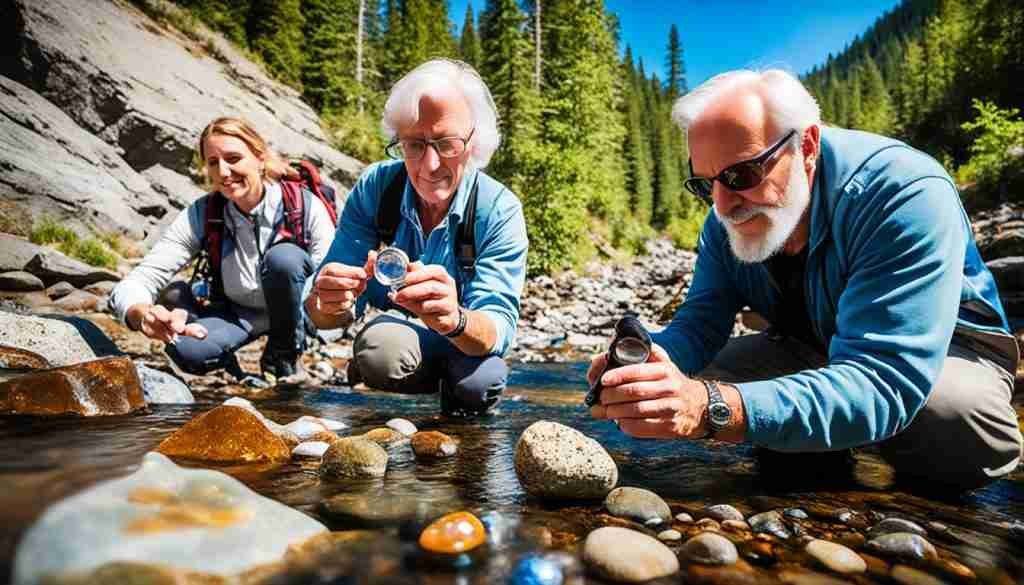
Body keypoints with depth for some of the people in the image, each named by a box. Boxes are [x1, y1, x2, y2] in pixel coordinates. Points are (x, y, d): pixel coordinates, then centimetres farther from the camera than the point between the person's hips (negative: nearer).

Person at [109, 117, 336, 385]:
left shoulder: (305, 207, -23)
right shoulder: (200, 216, -17)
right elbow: (132, 285, -24)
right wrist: (144, 315, -47)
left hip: (296, 311, -1)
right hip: (237, 314, 2)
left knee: (282, 257, -33)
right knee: (186, 349, -30)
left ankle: (287, 356, -8)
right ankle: (236, 370, 7)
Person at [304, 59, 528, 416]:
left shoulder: (500, 211, -21)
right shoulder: (374, 187, -15)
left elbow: (498, 327, -30)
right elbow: (320, 311, -16)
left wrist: (455, 320, -54)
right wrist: (331, 304, -42)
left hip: (468, 349, 0)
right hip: (395, 335, 1)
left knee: (477, 384, -33)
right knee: (379, 346, -33)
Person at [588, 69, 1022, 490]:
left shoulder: (905, 196, -34)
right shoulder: (728, 218, -15)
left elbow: (882, 382, -43)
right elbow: (699, 324, -14)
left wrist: (714, 409, -58)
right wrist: (644, 364, -40)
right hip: (816, 347, 5)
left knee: (950, 412, -37)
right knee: (692, 381, -13)